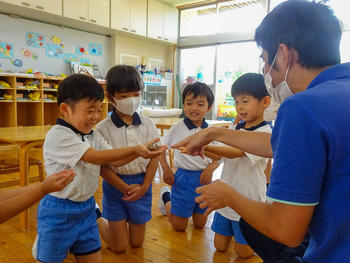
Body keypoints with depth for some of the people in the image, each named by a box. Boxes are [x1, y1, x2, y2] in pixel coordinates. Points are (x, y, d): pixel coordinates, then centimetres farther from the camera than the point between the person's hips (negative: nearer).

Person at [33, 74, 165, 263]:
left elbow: (115, 160, 1)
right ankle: (40, 245, 35)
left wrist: (141, 150, -15)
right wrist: (134, 149, -28)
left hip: (85, 208, 7)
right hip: (59, 211, -6)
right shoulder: (58, 136, -20)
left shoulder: (93, 136, 5)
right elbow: (96, 157, -25)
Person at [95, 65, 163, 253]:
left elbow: (154, 157, -2)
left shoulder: (147, 124, -3)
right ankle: (98, 220, 34)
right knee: (119, 247, 8)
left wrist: (144, 187, -10)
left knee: (137, 243, 13)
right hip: (115, 184, -2)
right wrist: (124, 187, -15)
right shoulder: (103, 128, -11)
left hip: (141, 183, 3)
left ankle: (127, 221, 42)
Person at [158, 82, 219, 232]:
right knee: (179, 226, 11)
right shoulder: (178, 128, -9)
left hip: (204, 177, 3)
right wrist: (166, 169, -8)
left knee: (200, 224, 16)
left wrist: (210, 169, -15)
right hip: (183, 177, -2)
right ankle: (166, 197, 35)